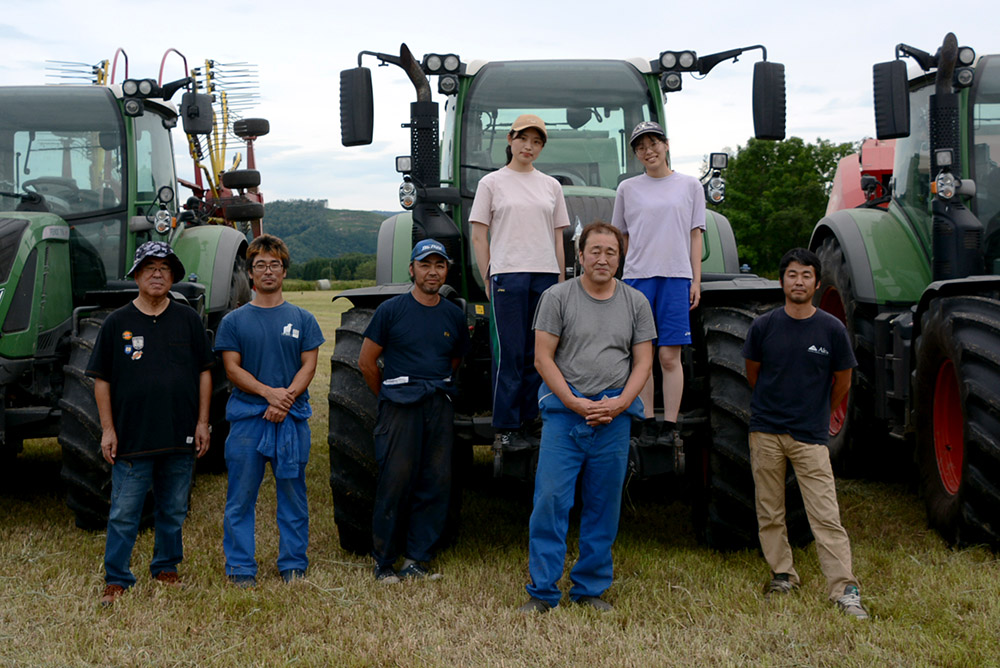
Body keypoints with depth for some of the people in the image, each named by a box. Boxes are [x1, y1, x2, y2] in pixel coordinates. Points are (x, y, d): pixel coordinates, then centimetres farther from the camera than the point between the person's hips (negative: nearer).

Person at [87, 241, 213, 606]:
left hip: (180, 436, 2)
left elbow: (204, 372, 7)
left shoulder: (188, 319, 5)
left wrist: (202, 422, 1)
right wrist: (108, 429, -4)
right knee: (124, 514, 2)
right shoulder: (117, 323, 0)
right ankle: (116, 579, 13)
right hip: (132, 436, -2)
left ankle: (166, 568, 29)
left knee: (173, 511, 13)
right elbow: (101, 379, 2)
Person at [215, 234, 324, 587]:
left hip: (293, 418, 1)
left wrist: (288, 397, -14)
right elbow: (232, 368, -1)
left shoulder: (302, 319, 9)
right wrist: (268, 392, -15)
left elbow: (309, 365, 3)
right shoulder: (234, 321, 6)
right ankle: (240, 567, 11)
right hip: (247, 416, -1)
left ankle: (293, 565, 16)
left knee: (293, 494, 6)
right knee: (241, 497, 2)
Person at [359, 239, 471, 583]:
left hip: (440, 406, 4)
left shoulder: (454, 316, 11)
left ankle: (417, 557, 13)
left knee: (437, 482, 2)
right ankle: (384, 561, 7)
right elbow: (367, 361, 4)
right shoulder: (391, 310, -1)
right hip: (400, 407, -4)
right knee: (396, 481, -5)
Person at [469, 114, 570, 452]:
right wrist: (488, 279, -2)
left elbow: (558, 237, 16)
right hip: (508, 274, -4)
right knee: (510, 353, -5)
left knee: (538, 353, 3)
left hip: (545, 275, 4)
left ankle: (524, 421, 10)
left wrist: (561, 280, 9)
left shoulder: (551, 186, 15)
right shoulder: (492, 183, 5)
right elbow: (479, 236, 4)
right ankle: (505, 430, 0)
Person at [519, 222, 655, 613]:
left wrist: (618, 404, -7)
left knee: (604, 506, 7)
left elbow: (643, 362, 8)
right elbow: (543, 357, -2)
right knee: (551, 500, -6)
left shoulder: (636, 303, 10)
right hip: (563, 412, -2)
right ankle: (542, 591, 3)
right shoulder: (557, 298, 2)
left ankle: (591, 589, 18)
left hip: (615, 418, 3)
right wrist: (574, 403, -11)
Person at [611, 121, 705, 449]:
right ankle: (647, 424, 7)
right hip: (637, 277, 1)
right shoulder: (628, 188, 12)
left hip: (676, 277, -1)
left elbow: (695, 236, 10)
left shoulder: (689, 185, 11)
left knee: (670, 356, -5)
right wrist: (618, 280, 10)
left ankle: (670, 426, -1)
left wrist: (696, 280, 3)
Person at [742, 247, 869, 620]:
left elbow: (842, 382, 11)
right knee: (769, 512, 9)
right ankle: (782, 575, 24)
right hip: (766, 431, 2)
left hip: (810, 435, -2)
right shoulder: (764, 326, -1)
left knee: (826, 516, -7)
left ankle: (845, 590, -4)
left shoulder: (832, 329, -4)